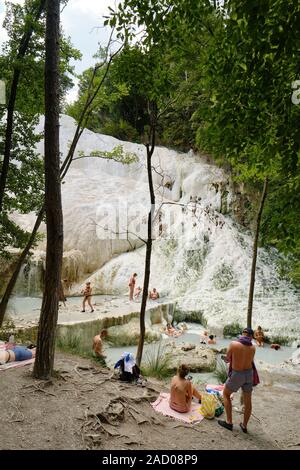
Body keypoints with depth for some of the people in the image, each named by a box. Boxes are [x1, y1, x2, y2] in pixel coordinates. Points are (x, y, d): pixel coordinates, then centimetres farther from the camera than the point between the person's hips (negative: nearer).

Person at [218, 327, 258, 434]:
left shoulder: (233, 344, -18)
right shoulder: (253, 348, -7)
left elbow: (227, 359, -5)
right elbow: (250, 360, 9)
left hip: (236, 375, -4)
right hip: (249, 374, 4)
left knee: (225, 394, 19)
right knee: (248, 401, 19)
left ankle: (229, 422, 20)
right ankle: (244, 425, 33)